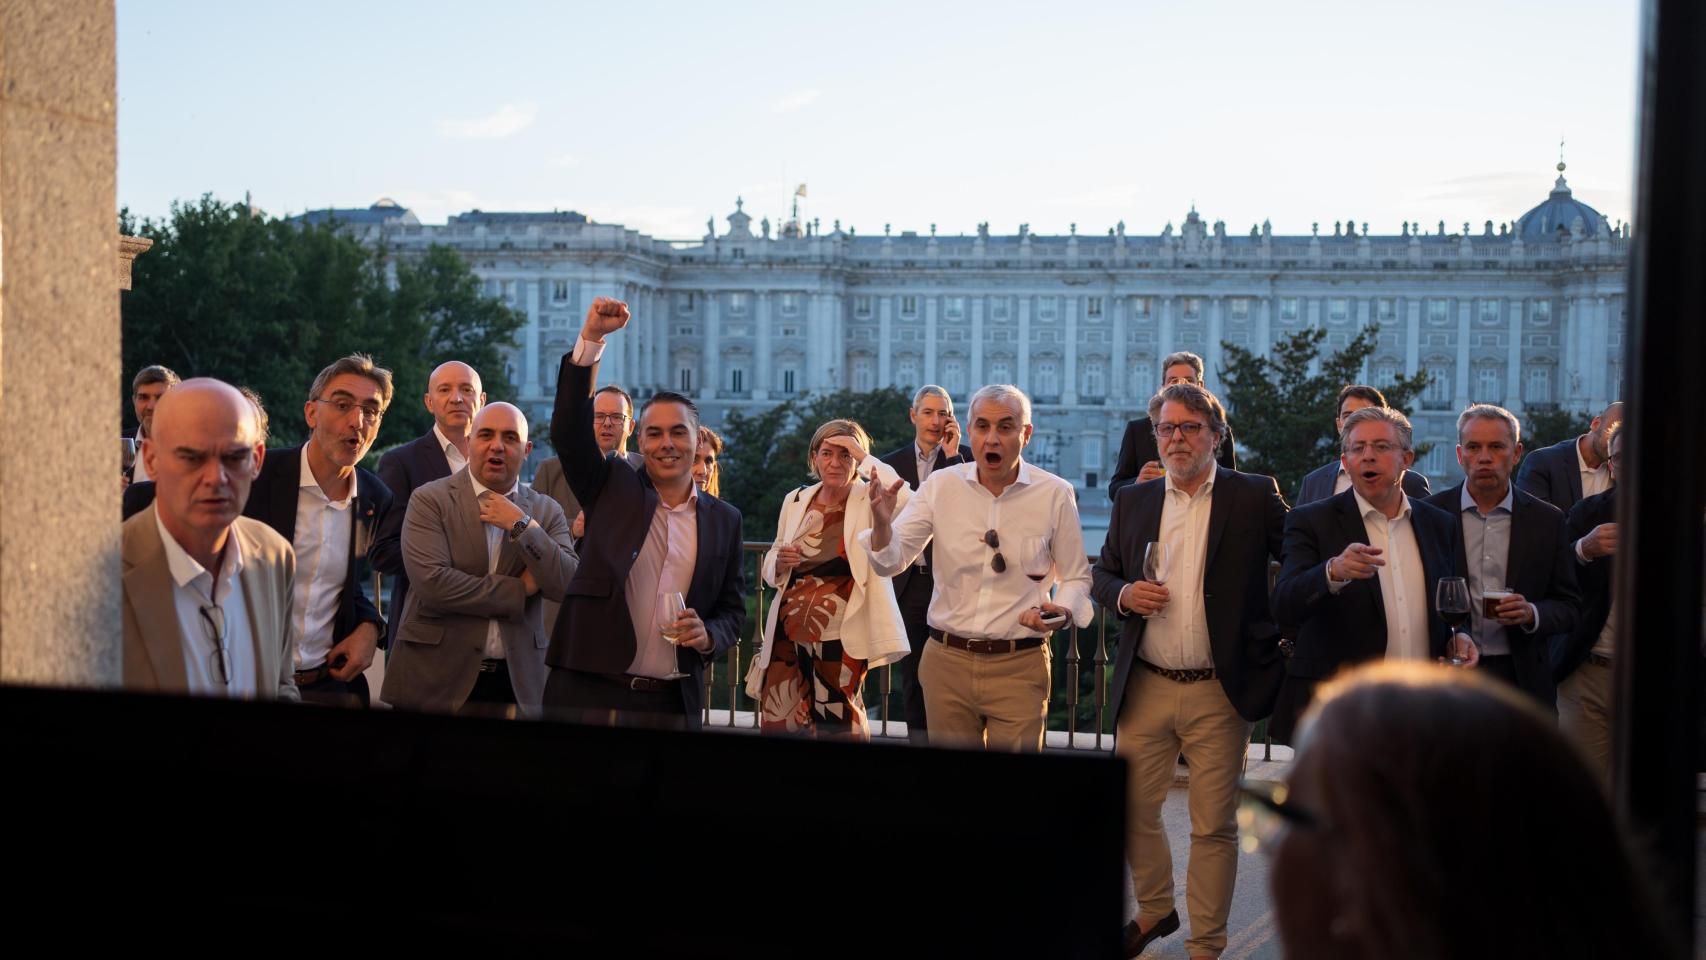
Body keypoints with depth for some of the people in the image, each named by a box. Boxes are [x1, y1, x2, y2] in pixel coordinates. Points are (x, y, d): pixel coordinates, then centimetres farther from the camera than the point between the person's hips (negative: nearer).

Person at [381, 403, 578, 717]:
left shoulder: (546, 511, 7)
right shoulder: (430, 500, -2)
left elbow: (567, 585, -4)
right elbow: (431, 582, -16)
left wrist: (521, 525, -13)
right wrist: (519, 589, -9)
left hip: (517, 682, 3)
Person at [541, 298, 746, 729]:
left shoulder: (724, 520, 10)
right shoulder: (611, 488, 7)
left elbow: (732, 610, 16)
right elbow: (569, 430, -8)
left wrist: (709, 635, -8)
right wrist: (591, 337, -15)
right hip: (588, 692, -2)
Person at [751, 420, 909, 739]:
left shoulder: (868, 500, -3)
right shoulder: (795, 500, 9)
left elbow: (906, 503, -27)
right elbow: (771, 568, 18)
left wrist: (866, 458, -19)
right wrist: (779, 561, -6)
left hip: (840, 638, -4)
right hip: (789, 632, 4)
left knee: (838, 727, 6)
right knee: (776, 722, 6)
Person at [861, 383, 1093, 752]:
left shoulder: (1055, 494, -3)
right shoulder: (941, 486, 0)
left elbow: (1076, 577, 7)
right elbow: (890, 562, -2)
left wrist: (1062, 611, -14)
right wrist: (882, 523, -23)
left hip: (1019, 666, -2)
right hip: (947, 660, 2)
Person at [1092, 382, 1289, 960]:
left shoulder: (1254, 498, -2)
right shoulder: (1133, 501, 9)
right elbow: (1102, 575, 14)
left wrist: (1282, 635, -9)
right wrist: (1124, 595, -7)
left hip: (1220, 694, -3)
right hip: (1145, 688, 3)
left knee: (1214, 826, 3)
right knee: (1133, 812, 10)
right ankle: (1155, 910, 35)